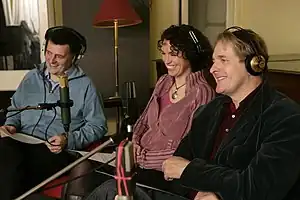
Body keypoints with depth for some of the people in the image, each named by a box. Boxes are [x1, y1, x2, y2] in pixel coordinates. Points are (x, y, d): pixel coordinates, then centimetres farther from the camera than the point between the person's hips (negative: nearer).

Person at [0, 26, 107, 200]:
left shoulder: (85, 86, 5)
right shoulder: (31, 77, 19)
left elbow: (97, 126, 2)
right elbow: (15, 109, 31)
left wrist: (69, 140, -11)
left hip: (55, 150, -4)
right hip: (21, 141, 4)